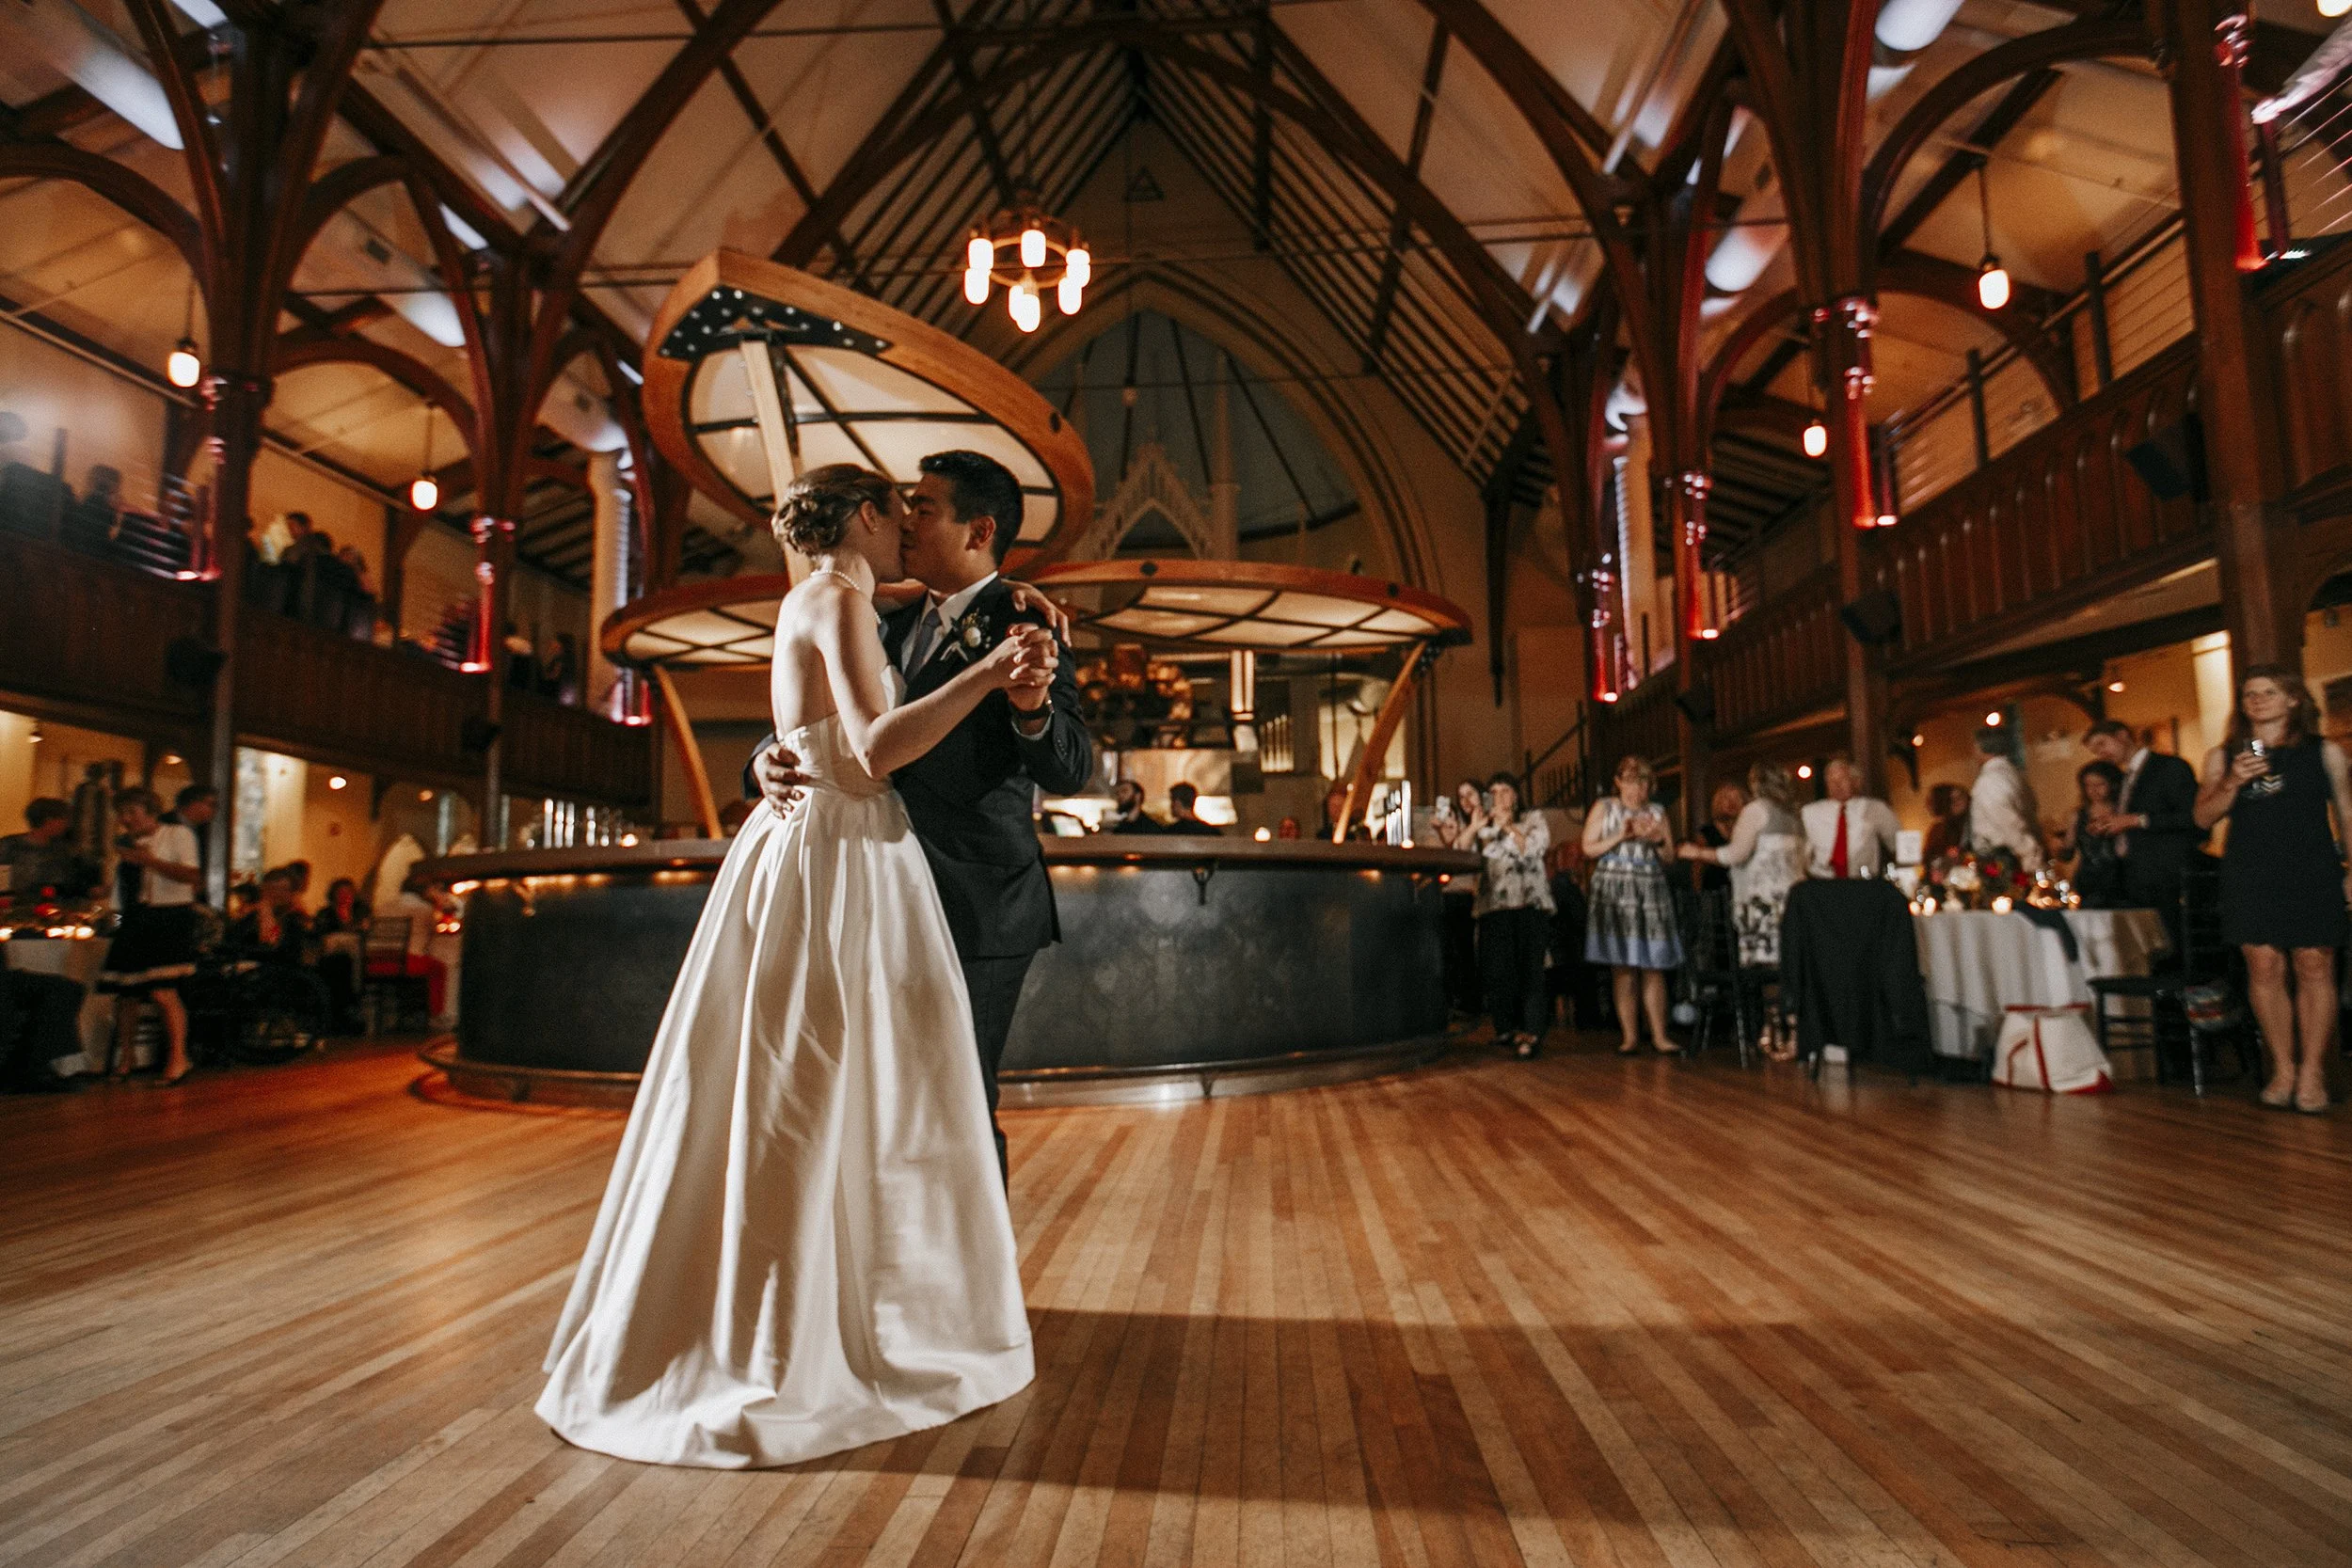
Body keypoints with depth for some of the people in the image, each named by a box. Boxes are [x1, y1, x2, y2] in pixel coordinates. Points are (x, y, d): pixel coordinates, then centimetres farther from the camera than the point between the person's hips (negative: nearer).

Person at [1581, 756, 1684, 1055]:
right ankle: (1630, 1036, 3)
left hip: (1651, 891, 2)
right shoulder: (1604, 808, 8)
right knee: (1622, 968, -3)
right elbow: (1589, 849, 1)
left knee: (1653, 967, -2)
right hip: (1614, 891, -2)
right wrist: (1620, 836, -9)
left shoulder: (1657, 812, 16)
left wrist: (1656, 840, -4)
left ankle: (1659, 1035, 2)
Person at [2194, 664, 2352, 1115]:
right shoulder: (2223, 756, 9)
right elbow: (2203, 817, 5)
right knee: (2264, 967, -2)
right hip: (2250, 873, 1)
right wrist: (2234, 782, -11)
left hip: (2313, 871, 0)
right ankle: (2283, 1068, 6)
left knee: (2314, 968, -3)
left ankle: (2312, 1073, 3)